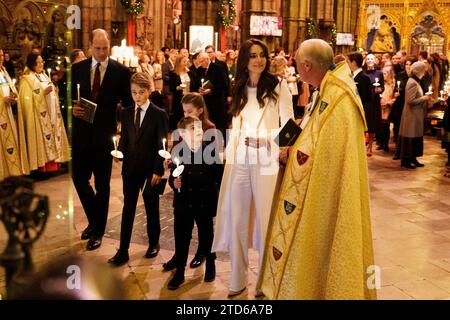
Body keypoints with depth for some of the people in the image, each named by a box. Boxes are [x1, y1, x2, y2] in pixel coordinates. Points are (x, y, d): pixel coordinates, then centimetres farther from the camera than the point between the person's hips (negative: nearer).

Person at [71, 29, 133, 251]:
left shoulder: (121, 71, -4)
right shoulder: (77, 68, 4)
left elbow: (128, 102, -1)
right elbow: (68, 97, 10)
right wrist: (72, 108, -11)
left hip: (105, 135, -3)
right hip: (81, 134, 3)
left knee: (102, 185, 7)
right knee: (79, 179, 7)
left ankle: (98, 231, 22)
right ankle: (94, 220, 33)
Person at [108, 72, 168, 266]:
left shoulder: (159, 114, -7)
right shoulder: (126, 114, 6)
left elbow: (162, 145, -9)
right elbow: (124, 139, 11)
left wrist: (158, 170, -13)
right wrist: (119, 153, -8)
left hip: (150, 169, -3)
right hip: (130, 168, 3)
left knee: (152, 208, 12)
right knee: (128, 209, 5)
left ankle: (154, 243, 31)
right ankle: (123, 251, 9)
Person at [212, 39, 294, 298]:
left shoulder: (278, 85, 0)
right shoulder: (240, 89, 13)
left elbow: (288, 123, -3)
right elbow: (236, 127, 14)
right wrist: (230, 157, 6)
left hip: (267, 160, -4)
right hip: (240, 160, 4)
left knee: (265, 220, 2)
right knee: (237, 220, 6)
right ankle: (238, 279, 19)